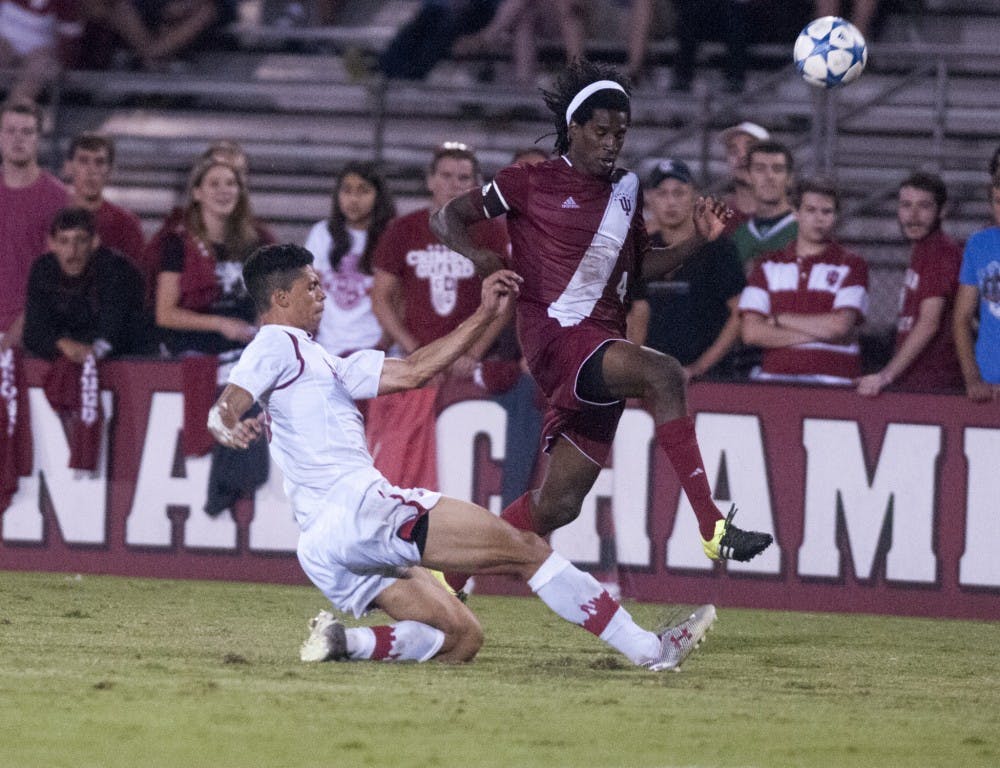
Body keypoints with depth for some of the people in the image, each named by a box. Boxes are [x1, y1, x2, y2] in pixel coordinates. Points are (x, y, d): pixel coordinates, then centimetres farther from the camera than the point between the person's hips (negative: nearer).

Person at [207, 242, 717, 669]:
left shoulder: (317, 361, 28)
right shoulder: (276, 345, 0)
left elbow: (413, 371, 27)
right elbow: (224, 409, -15)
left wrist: (485, 316, 23)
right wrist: (231, 427, -38)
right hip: (357, 509, -10)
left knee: (461, 638, 7)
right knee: (526, 550, -6)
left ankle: (345, 642, -12)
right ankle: (646, 649, -7)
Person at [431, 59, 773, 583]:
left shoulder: (625, 189, 19)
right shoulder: (532, 183, 2)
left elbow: (642, 265, 26)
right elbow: (448, 217, 6)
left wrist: (699, 240, 10)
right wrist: (476, 254, -16)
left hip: (604, 346, 7)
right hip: (555, 333, -7)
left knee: (559, 504, 4)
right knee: (664, 374, -32)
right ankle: (712, 526, -38)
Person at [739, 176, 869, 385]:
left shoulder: (851, 266, 8)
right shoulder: (768, 265, 16)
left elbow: (840, 326, -6)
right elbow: (751, 332, 4)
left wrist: (781, 319, 3)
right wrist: (818, 332, -2)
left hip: (832, 381, -2)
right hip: (774, 378, 2)